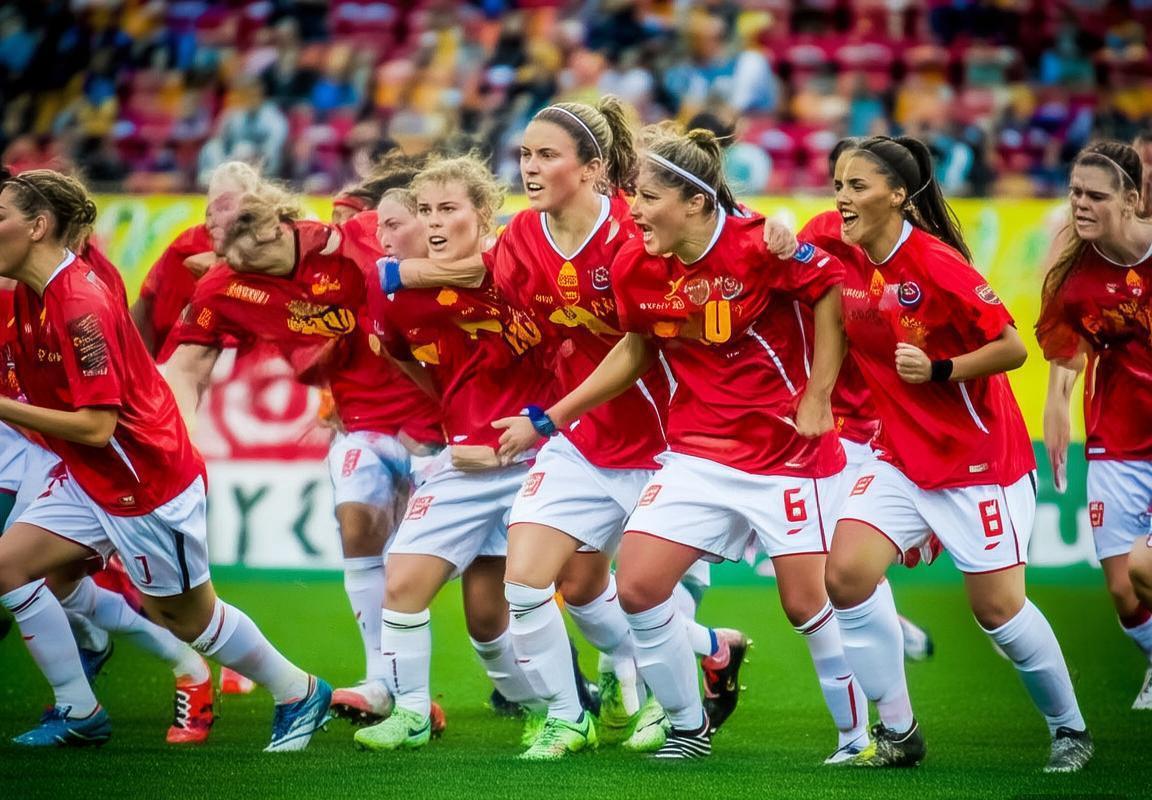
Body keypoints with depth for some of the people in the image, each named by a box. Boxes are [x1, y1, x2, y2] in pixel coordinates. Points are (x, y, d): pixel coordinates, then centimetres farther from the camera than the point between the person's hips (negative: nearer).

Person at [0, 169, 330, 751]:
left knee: (185, 615, 7)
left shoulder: (81, 305, -26)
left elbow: (96, 426, -26)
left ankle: (300, 694, 27)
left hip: (146, 480, -9)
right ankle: (79, 714, 5)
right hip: (89, 479, 9)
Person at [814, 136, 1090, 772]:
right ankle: (898, 733, 0)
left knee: (998, 607, -2)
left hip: (979, 457, -6)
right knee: (846, 574, -12)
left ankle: (1070, 729, 20)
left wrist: (937, 370, -28)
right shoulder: (847, 261, -2)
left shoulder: (936, 264, -20)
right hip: (902, 455, 6)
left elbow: (1012, 347, -16)